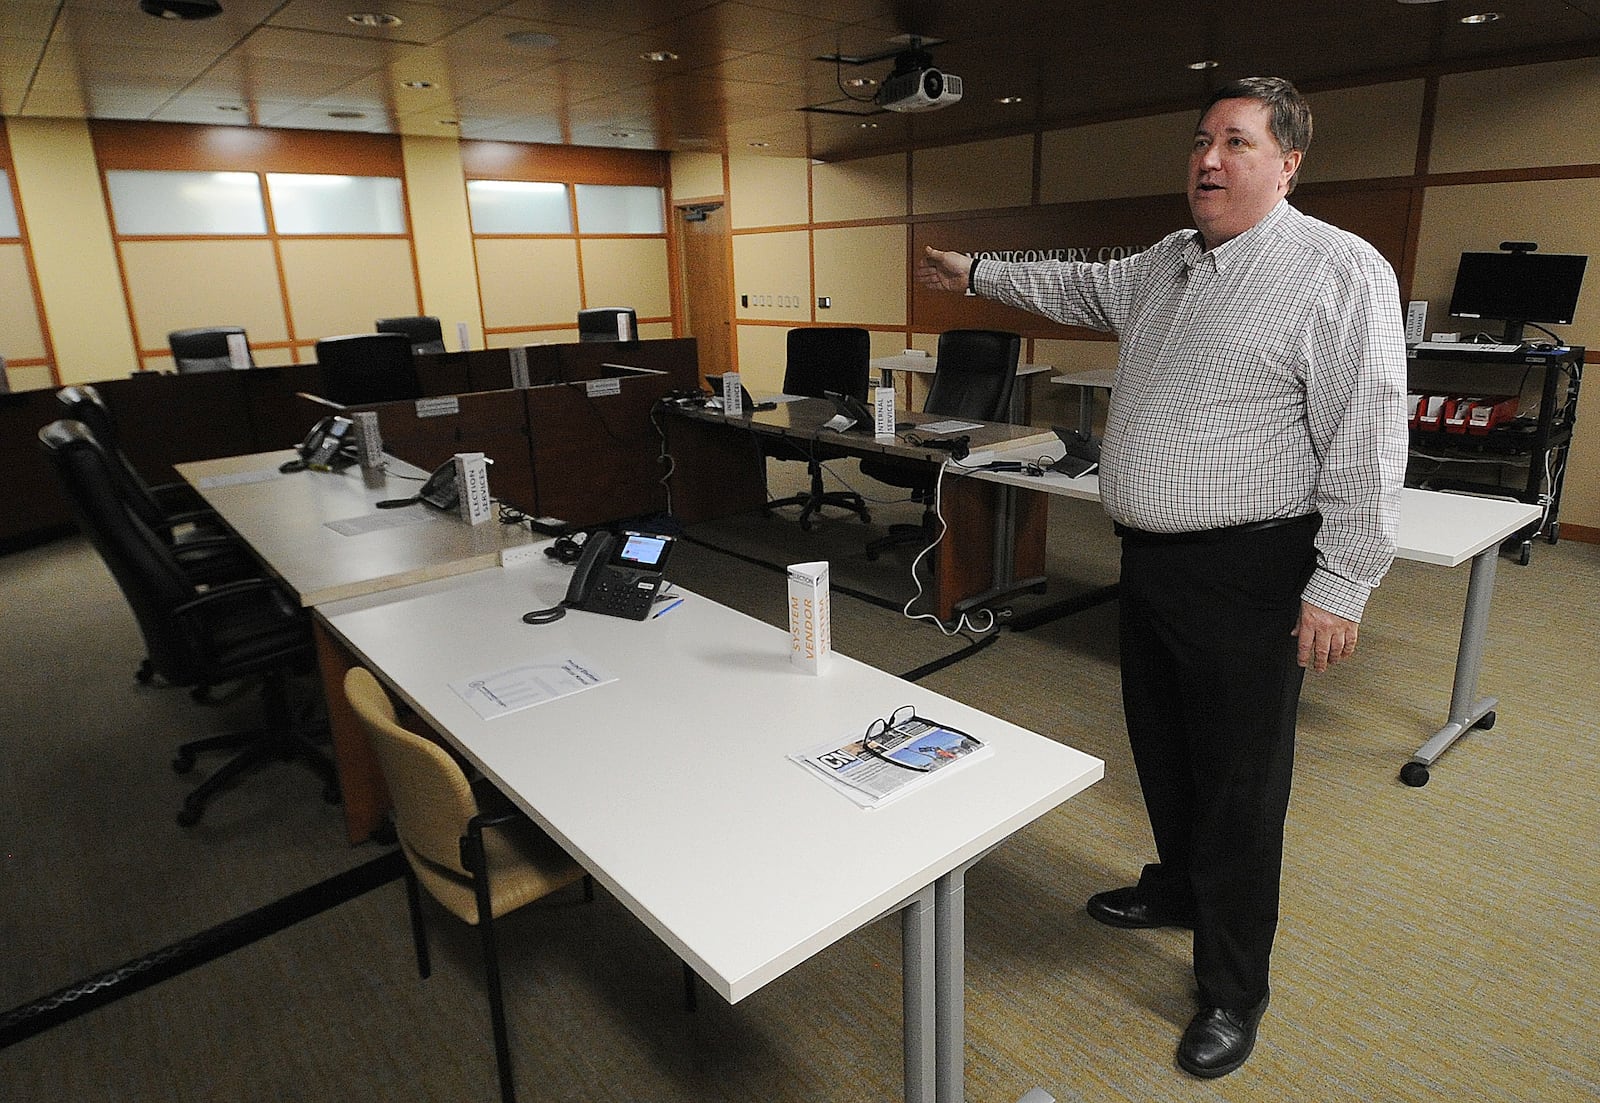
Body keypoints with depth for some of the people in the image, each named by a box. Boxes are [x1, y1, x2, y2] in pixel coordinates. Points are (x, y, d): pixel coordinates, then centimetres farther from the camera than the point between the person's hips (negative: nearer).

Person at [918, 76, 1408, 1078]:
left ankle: (1234, 991, 23)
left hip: (1247, 575, -7)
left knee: (1239, 787, 3)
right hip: (1151, 557, 8)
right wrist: (977, 275, 32)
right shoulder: (1165, 266, 12)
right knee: (1161, 749, 22)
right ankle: (1178, 890, 46)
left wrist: (1341, 589, -18)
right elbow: (1083, 288, 32)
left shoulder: (1342, 271, -12)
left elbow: (1366, 443, -17)